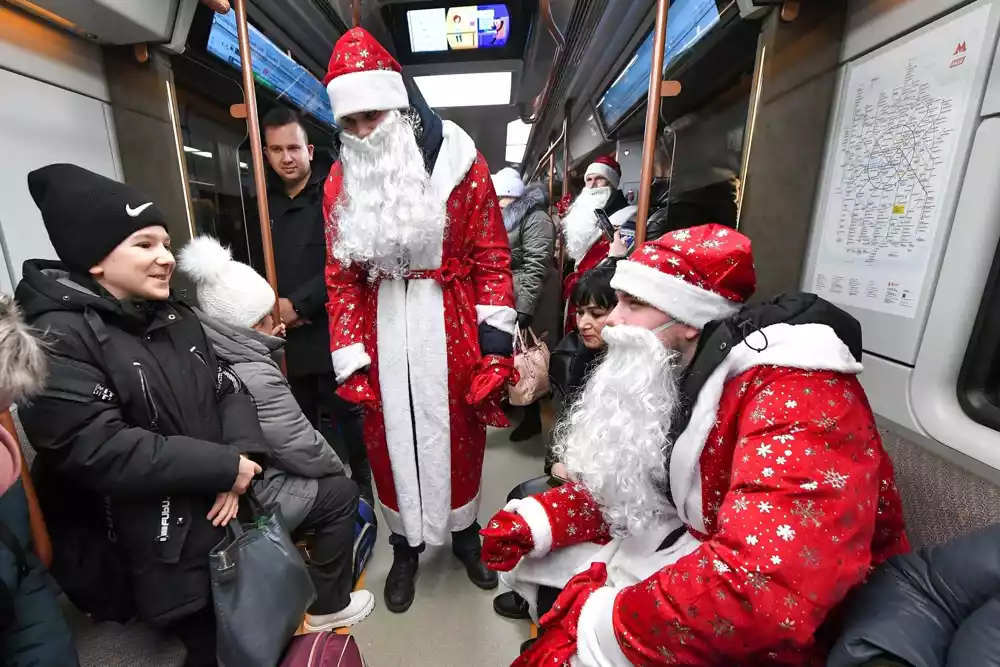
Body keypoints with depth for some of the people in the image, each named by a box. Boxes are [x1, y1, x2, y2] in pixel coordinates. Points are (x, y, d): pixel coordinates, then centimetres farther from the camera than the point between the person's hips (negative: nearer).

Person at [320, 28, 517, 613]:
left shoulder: (461, 161, -3)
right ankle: (406, 545, 41)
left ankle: (465, 533, 42)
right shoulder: (343, 179, 5)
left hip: (450, 328, -2)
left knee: (457, 434, 13)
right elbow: (341, 276, 6)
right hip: (382, 332, 3)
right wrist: (350, 357, 0)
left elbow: (492, 258, -4)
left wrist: (495, 343, -10)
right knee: (391, 439, 14)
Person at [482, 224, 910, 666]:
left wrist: (600, 620, -27)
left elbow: (765, 591, -38)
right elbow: (623, 484, 5)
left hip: (771, 631, -6)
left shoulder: (795, 393, -28)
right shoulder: (670, 372, -2)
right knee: (524, 548, 7)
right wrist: (537, 521, -9)